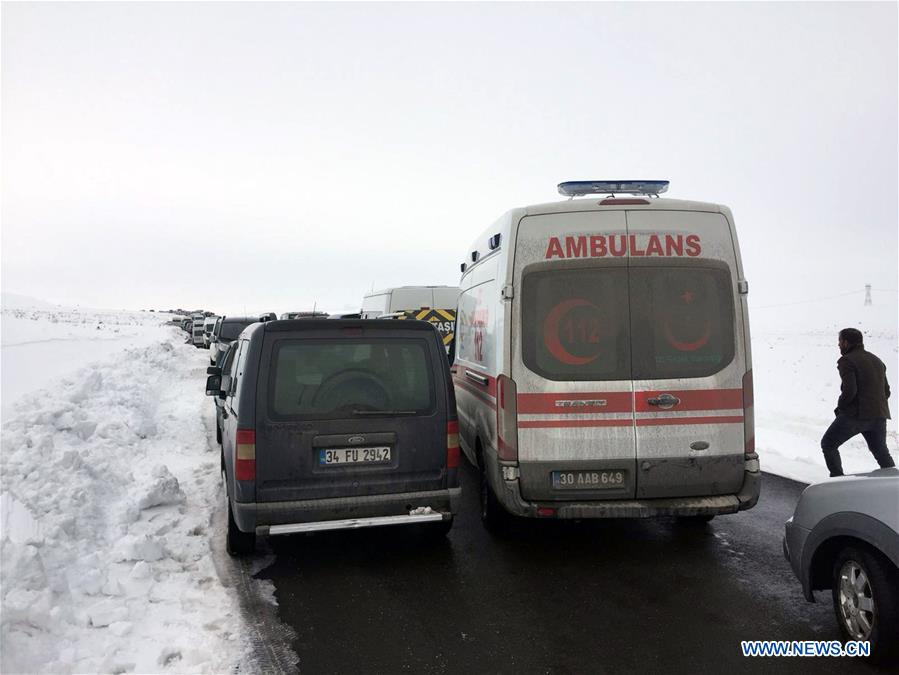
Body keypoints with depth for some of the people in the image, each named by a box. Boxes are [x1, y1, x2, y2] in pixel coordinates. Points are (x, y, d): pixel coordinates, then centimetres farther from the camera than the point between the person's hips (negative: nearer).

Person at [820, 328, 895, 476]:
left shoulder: (847, 361, -10)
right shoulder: (877, 361, 17)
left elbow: (849, 390, -20)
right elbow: (886, 391, 18)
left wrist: (840, 408, -5)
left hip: (855, 415, -7)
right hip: (879, 416, 7)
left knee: (828, 444, 7)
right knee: (881, 452, 21)